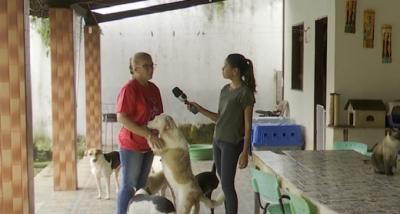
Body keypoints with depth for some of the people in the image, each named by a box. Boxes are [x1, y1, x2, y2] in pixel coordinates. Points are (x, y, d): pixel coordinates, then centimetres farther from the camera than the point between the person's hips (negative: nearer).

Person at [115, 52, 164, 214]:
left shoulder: (153, 88, 8)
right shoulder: (129, 89, -15)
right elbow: (121, 117, -22)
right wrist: (148, 134, -26)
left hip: (148, 146, 7)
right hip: (131, 145, -7)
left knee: (141, 184, 14)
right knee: (129, 185, -1)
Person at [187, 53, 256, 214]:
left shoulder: (245, 93, -12)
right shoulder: (225, 89, 10)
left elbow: (248, 125, -12)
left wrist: (245, 151, -15)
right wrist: (198, 108, 7)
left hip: (232, 144, -7)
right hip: (217, 141, 7)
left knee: (227, 185, -3)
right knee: (225, 184, 11)